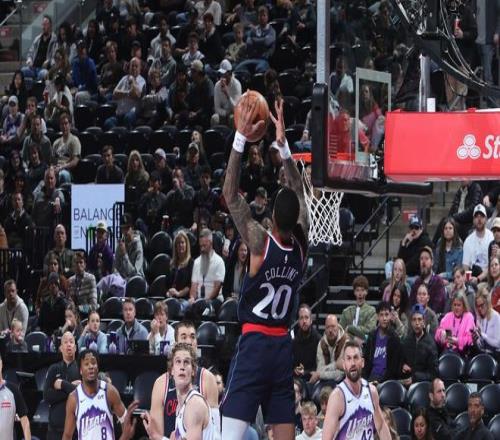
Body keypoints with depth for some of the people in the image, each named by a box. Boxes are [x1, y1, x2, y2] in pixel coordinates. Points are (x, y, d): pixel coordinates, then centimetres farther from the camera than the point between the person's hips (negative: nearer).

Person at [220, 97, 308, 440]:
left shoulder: (261, 242, -11)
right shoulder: (301, 245, 2)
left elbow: (231, 195, -10)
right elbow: (300, 193, 13)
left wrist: (241, 139, -10)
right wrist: (283, 144, 14)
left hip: (255, 344, -5)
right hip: (283, 346, 5)